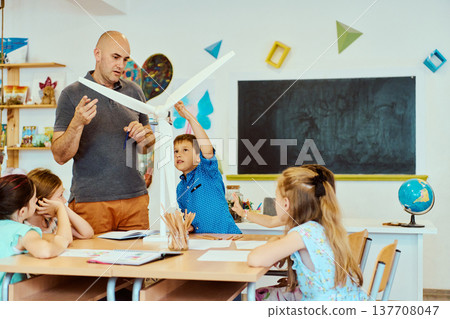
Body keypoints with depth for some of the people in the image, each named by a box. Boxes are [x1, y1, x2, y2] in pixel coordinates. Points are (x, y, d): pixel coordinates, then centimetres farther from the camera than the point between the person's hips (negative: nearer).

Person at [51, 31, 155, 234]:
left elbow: (148, 145, 19)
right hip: (90, 201, -3)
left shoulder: (134, 92, 11)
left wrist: (142, 136, -4)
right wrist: (77, 124, -23)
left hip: (135, 199, 4)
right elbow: (60, 156, -7)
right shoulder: (72, 95, -1)